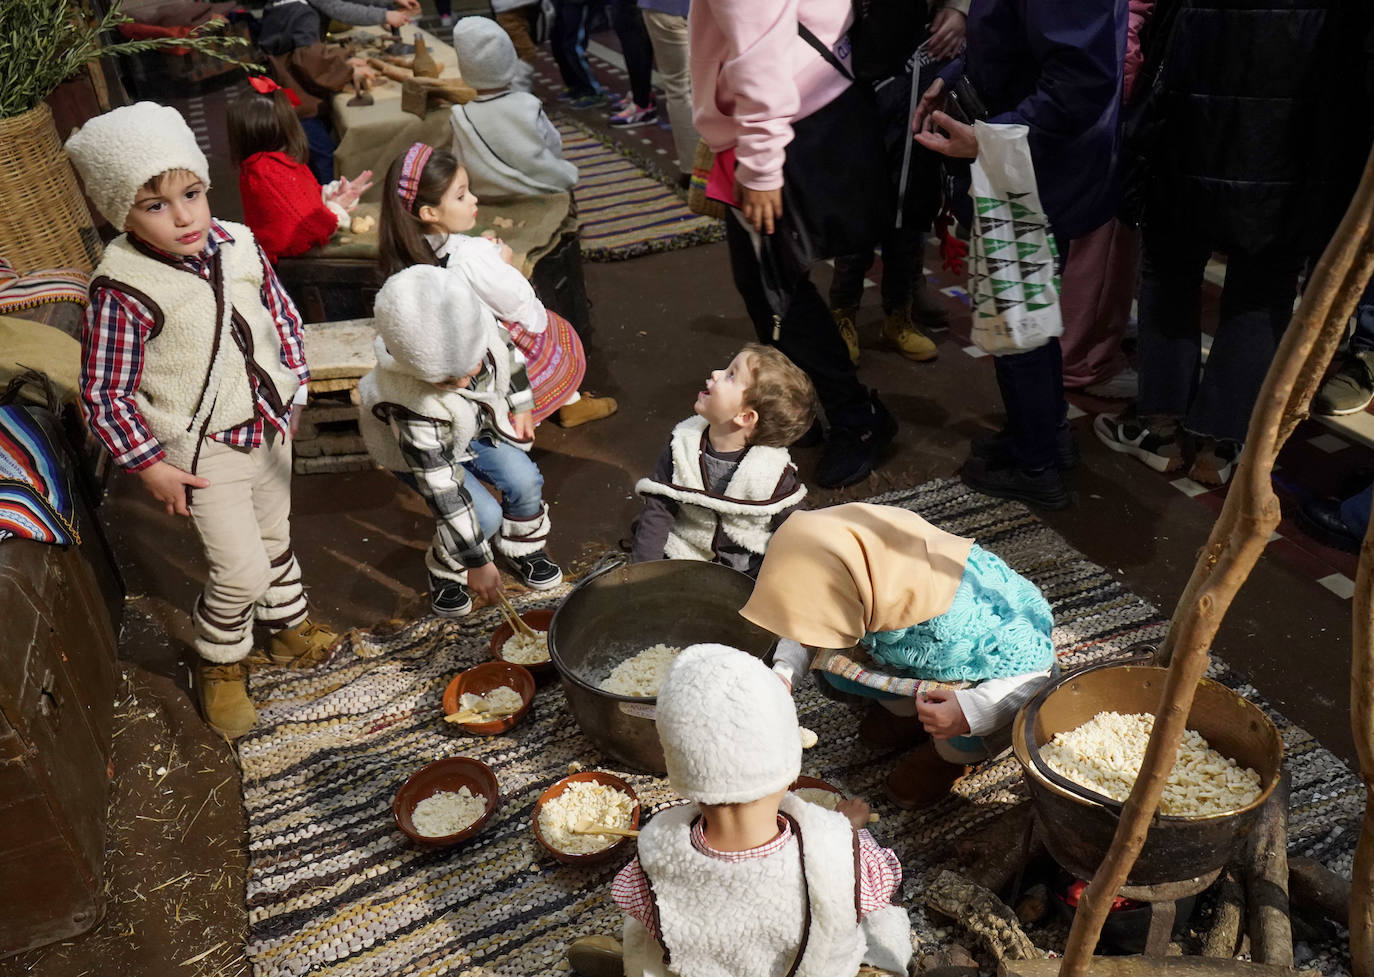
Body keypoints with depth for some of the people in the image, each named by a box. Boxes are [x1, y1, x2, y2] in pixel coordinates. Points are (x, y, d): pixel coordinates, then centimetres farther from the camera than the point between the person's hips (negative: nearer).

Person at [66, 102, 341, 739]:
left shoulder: (238, 246, -8)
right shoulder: (122, 292, -24)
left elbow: (282, 316, 9)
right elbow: (104, 396, -17)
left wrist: (292, 389, 10)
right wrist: (150, 467, -15)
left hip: (269, 428, 6)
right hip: (201, 452, -5)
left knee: (274, 537, 24)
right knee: (241, 569, -4)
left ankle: (288, 624, 49)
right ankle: (219, 662, 25)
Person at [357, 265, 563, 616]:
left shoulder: (476, 324, -33)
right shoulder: (413, 405, -44)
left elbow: (507, 351, -5)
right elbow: (442, 491, -36)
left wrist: (522, 403, 5)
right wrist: (477, 562, -28)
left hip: (476, 422, 5)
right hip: (416, 447, -5)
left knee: (525, 481, -9)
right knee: (485, 515, -18)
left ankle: (523, 549, 20)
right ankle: (445, 573, 11)